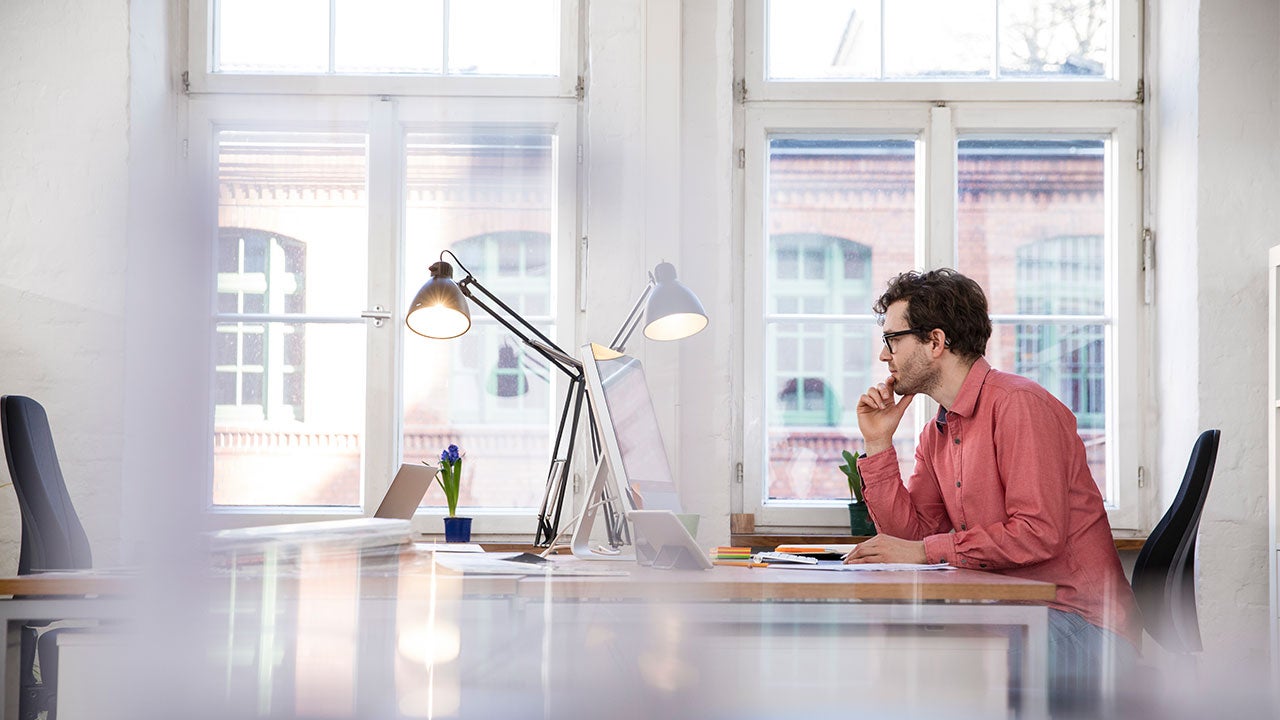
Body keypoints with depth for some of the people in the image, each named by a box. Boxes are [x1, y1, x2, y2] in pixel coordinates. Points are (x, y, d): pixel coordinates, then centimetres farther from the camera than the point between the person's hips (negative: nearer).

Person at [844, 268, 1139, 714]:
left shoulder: (1018, 405, -13)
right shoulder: (936, 433, 15)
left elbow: (1039, 534, -22)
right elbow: (912, 531, 8)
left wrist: (925, 550, -19)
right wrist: (878, 444, 5)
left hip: (1077, 622, -8)